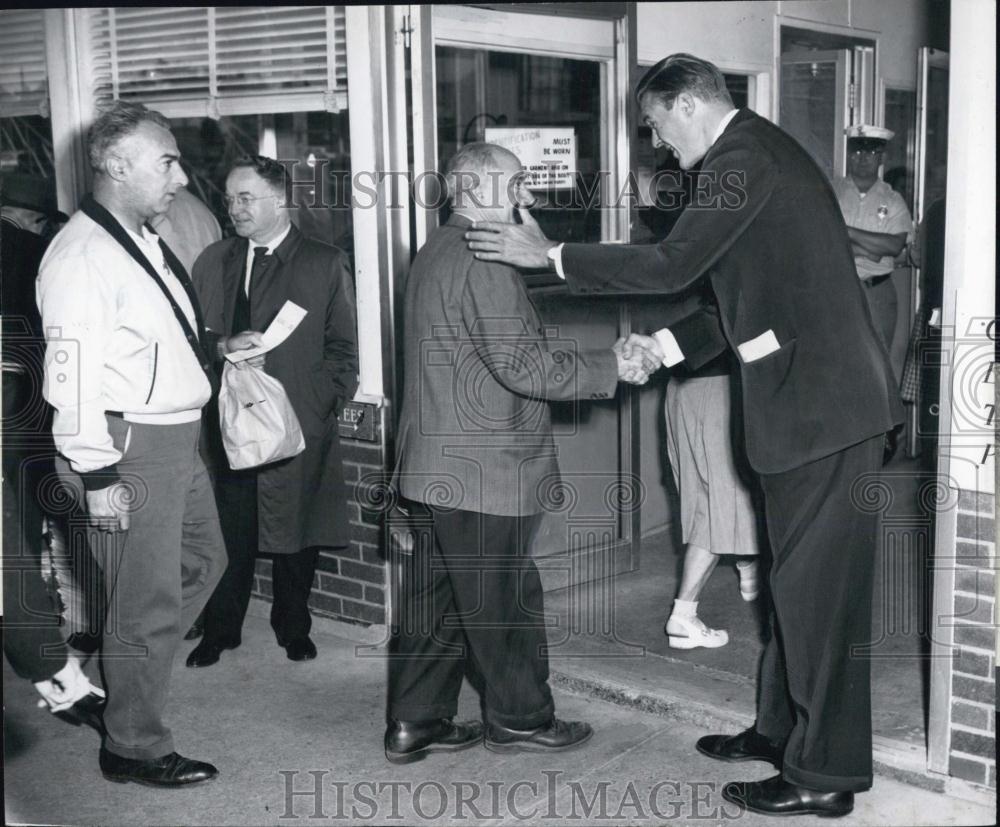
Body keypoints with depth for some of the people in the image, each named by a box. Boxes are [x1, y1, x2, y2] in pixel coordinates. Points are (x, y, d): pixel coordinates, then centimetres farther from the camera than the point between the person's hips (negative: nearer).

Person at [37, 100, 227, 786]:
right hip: (130, 447, -10)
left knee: (203, 559, 24)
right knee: (147, 601, 2)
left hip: (177, 436, 10)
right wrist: (97, 475, -23)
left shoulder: (146, 241, 12)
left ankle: (127, 672, 39)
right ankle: (134, 748, 20)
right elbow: (72, 374, -23)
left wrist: (219, 348, 12)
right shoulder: (83, 254, -19)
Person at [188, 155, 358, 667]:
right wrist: (223, 348, -9)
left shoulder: (325, 264, 3)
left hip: (299, 425, -2)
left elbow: (341, 350, 2)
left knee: (296, 536, 7)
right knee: (228, 534, 4)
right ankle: (221, 631, 20)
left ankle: (293, 629, 25)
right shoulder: (212, 262, 13)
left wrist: (319, 405, -9)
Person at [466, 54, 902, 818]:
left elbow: (672, 266, -19)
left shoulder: (743, 159, -15)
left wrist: (549, 256, -11)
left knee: (819, 584, -2)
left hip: (820, 398, -10)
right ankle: (784, 727, 31)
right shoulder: (759, 149, 17)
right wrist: (664, 345, 16)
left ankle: (825, 774, 8)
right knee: (801, 575, 17)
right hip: (818, 391, 10)